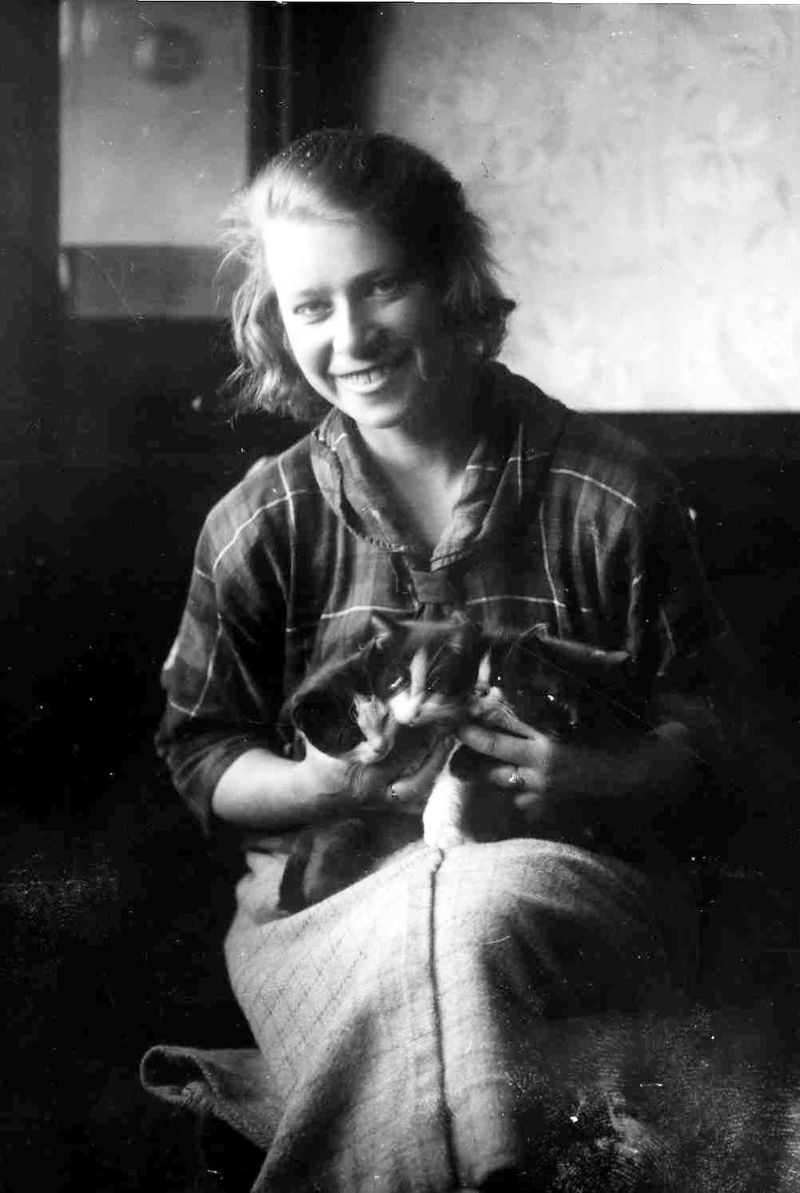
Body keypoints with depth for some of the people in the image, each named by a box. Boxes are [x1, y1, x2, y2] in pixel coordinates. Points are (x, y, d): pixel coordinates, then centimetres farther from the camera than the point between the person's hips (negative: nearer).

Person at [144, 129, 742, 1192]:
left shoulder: (614, 496, -1)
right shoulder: (260, 525, 4)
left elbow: (696, 735, 4)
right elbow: (201, 758, 8)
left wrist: (596, 776, -18)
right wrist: (326, 781, -13)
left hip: (579, 879, 0)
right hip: (326, 890, 1)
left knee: (475, 907, -35)